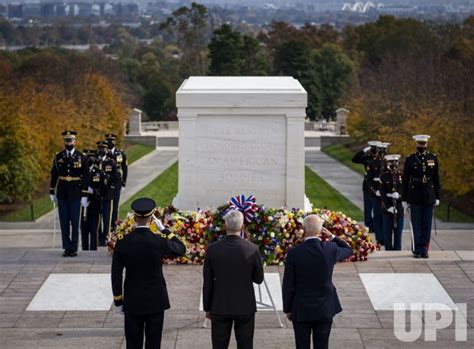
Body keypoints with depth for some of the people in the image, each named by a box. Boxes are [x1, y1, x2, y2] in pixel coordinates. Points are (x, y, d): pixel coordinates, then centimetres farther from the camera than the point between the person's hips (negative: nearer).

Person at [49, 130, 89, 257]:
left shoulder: (81, 157, -3)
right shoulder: (58, 157, 4)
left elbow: (86, 177, -4)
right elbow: (54, 175, 9)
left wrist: (84, 195, -8)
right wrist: (52, 192, 7)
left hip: (75, 195, -2)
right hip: (62, 194, 2)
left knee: (75, 223, 2)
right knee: (64, 222, 5)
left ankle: (74, 249, 9)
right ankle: (66, 248, 12)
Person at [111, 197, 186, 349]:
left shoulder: (122, 242, -10)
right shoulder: (160, 241, -14)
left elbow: (116, 275, -5)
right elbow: (181, 249, 7)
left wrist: (118, 301, 6)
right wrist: (164, 229, 8)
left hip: (133, 302, 1)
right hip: (156, 301, -1)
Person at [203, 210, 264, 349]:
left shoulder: (212, 249, -8)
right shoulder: (252, 249, -11)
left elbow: (207, 282, -2)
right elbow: (259, 279, -1)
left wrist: (207, 307, 7)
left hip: (220, 307, 1)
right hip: (245, 306, 0)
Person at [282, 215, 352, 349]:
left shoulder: (294, 253, -14)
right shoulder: (331, 249, -10)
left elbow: (288, 286, -7)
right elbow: (348, 250, 15)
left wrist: (287, 309, 5)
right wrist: (332, 237, 6)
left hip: (301, 310, -1)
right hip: (324, 310, 1)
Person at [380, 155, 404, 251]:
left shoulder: (401, 175, 5)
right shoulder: (384, 176, 0)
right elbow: (382, 192, -5)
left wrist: (399, 195, -19)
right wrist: (388, 206, -14)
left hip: (399, 207, 2)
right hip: (387, 207, -2)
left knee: (398, 231, 4)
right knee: (388, 231, 1)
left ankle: (397, 250, 10)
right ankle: (388, 250, 7)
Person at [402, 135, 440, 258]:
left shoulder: (433, 158, 4)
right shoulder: (410, 159, -1)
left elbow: (436, 178, 7)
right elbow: (405, 180, 1)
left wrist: (437, 196, 5)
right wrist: (404, 198, -1)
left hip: (429, 196, 2)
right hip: (415, 196, -2)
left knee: (427, 224, 4)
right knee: (416, 224, 0)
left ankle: (424, 249, 10)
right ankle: (417, 249, 6)